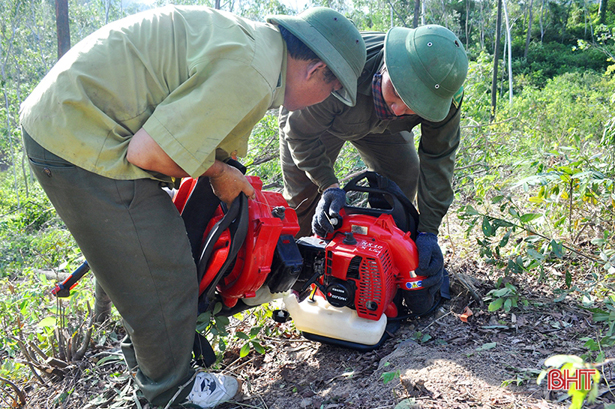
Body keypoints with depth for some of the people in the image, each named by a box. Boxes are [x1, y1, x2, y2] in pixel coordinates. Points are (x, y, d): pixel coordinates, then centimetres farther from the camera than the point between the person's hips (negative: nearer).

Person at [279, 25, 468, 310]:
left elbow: (437, 158, -25)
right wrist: (329, 185, -36)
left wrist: (429, 231, -28)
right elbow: (299, 129, -30)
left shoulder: (445, 94, -36)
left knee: (405, 175, -5)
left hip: (378, 124, 3)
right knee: (303, 195, -9)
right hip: (315, 117, -3)